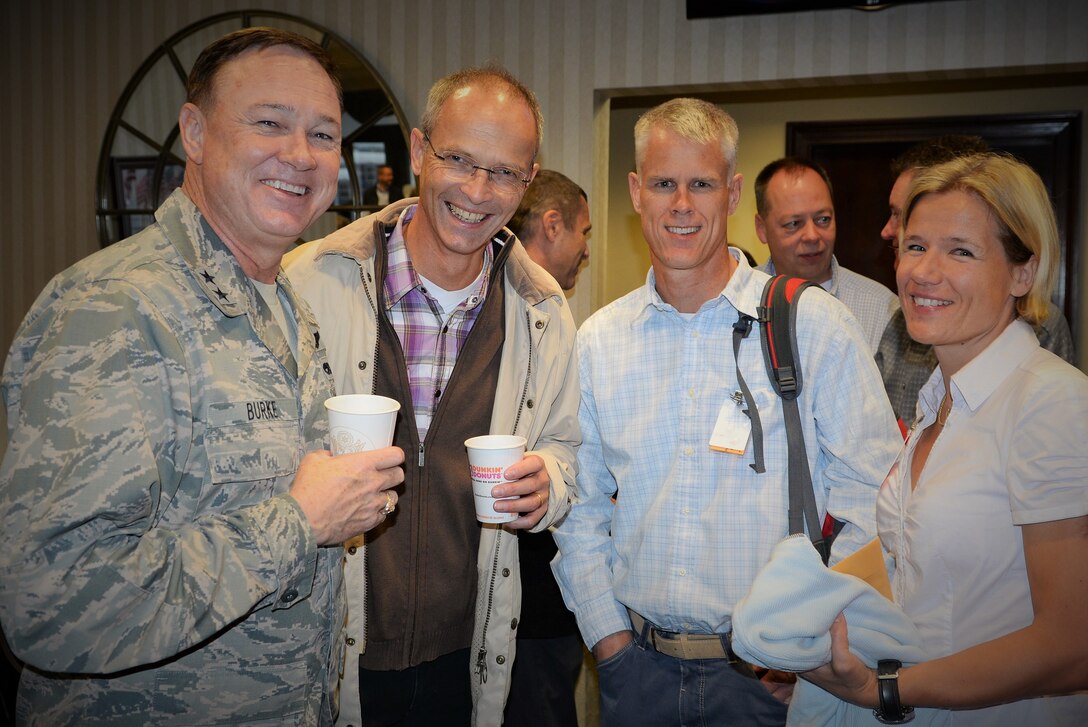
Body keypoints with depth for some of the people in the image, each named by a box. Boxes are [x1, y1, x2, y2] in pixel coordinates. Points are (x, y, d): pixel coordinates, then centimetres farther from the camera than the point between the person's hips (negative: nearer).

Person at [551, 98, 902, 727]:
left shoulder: (816, 325, -7)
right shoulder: (598, 340, 2)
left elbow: (874, 503, -7)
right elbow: (581, 508, 8)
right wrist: (609, 636, 1)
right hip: (639, 664, 3)